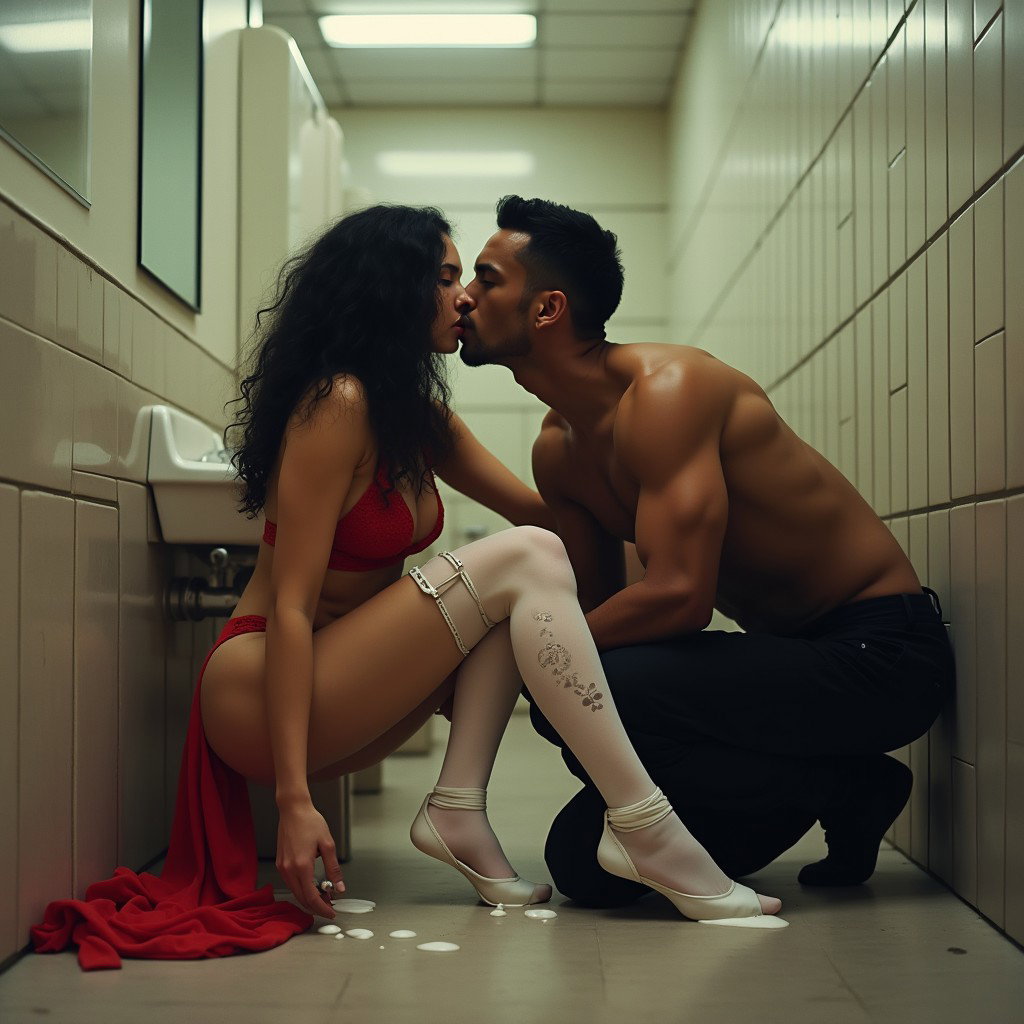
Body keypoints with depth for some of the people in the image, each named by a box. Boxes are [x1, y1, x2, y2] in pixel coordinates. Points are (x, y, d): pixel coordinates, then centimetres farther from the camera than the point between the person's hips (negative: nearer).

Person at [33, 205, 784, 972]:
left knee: (532, 555, 0)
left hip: (335, 691, 9)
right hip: (260, 698, -9)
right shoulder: (338, 403, -16)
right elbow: (292, 606, -21)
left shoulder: (419, 416, 12)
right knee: (522, 562, -18)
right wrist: (294, 800, -26)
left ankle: (460, 811, -12)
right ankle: (644, 830, -22)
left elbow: (542, 509, 11)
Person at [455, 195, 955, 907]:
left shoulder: (665, 389, -20)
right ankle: (824, 786, 15)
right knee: (585, 864, 1)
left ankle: (842, 789, -7)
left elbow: (678, 595, -30)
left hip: (880, 653, -8)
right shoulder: (557, 450, 7)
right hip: (792, 657, 8)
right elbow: (601, 608, 12)